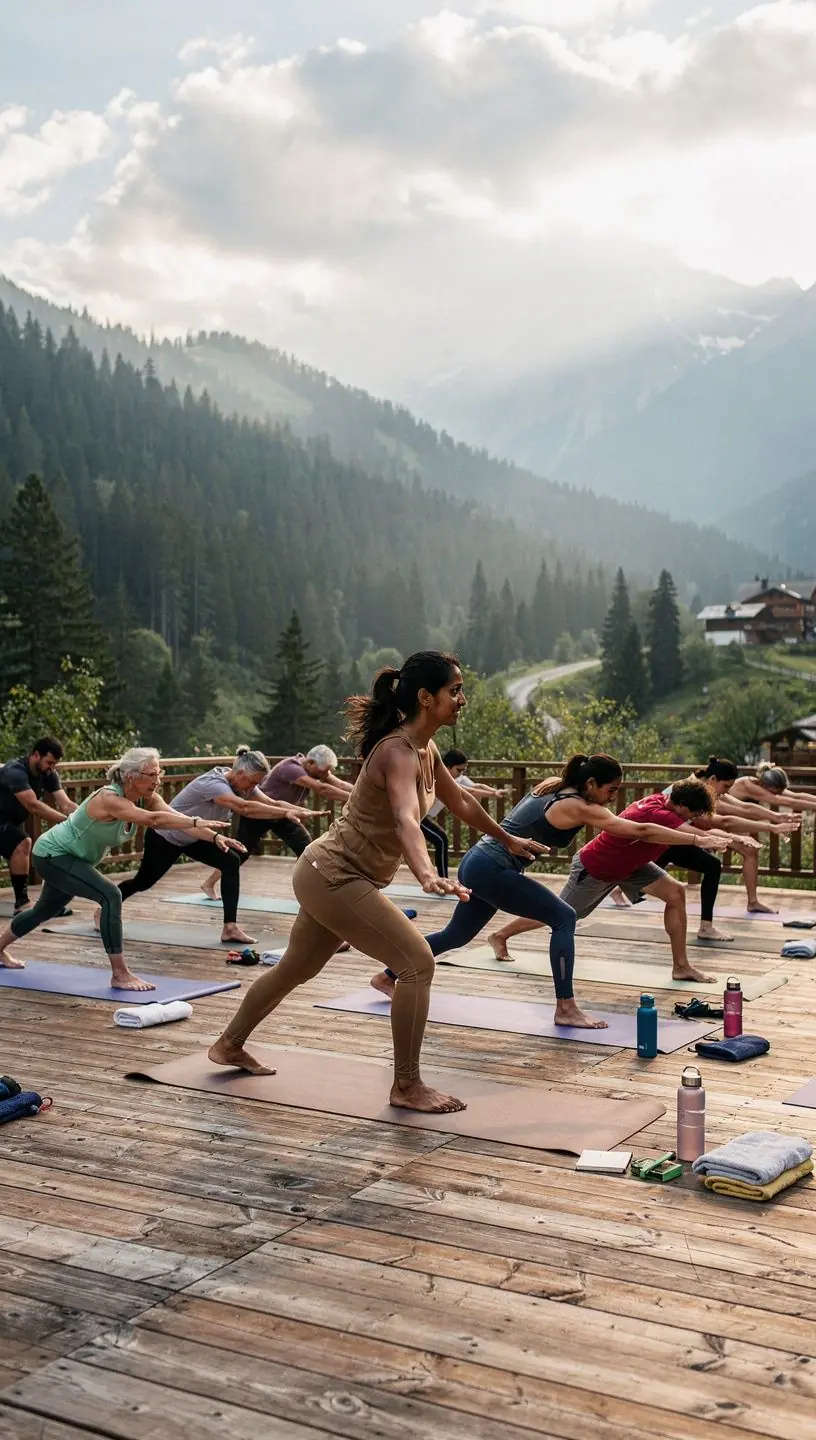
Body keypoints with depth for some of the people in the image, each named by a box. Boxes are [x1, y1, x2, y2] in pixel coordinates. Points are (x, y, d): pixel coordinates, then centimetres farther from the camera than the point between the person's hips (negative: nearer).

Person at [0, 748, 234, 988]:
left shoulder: (146, 798, -11)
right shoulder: (109, 799, -35)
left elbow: (176, 816, -21)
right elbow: (154, 819, -49)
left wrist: (214, 836, -35)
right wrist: (198, 822, -55)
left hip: (67, 857, 10)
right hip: (52, 854, -10)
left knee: (46, 910, 28)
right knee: (110, 895, -26)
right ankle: (120, 975, -21)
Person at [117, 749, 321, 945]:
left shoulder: (242, 784, -12)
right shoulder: (213, 784, -38)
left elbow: (272, 803, -20)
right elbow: (245, 808, -52)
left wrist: (302, 810, -36)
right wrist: (287, 813, -55)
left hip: (193, 837, 7)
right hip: (164, 837, -7)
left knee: (231, 862, -15)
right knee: (143, 882, 10)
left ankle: (230, 927, -16)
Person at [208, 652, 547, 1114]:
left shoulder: (426, 749, 6)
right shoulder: (398, 751, -24)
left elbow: (460, 802, 23)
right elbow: (405, 819, -43)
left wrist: (508, 839, 35)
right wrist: (429, 876, -60)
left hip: (330, 875, 10)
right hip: (334, 875, -10)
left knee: (297, 969, 24)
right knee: (418, 963, -13)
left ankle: (230, 1045, 43)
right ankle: (407, 1086, -3)